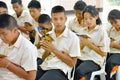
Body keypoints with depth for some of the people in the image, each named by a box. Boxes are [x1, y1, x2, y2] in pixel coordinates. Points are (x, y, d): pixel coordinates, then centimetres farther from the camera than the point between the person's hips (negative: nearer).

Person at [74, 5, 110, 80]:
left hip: (94, 60, -5)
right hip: (82, 57, 5)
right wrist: (82, 43, -5)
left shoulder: (101, 31, -3)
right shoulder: (84, 30, 14)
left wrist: (88, 43, -10)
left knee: (78, 71, -32)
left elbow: (103, 53, -6)